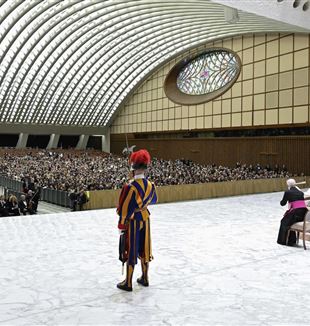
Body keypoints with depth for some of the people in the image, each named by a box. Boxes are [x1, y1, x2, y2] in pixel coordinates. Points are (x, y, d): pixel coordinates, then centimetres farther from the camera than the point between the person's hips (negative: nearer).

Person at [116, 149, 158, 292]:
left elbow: (124, 208, -18)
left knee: (131, 250, 4)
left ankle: (128, 283, 15)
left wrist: (122, 224, -8)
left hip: (132, 221, -5)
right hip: (145, 219, 6)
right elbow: (153, 200, 13)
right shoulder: (150, 185, -5)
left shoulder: (130, 187, -23)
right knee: (143, 249, 17)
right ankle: (144, 278, 30)